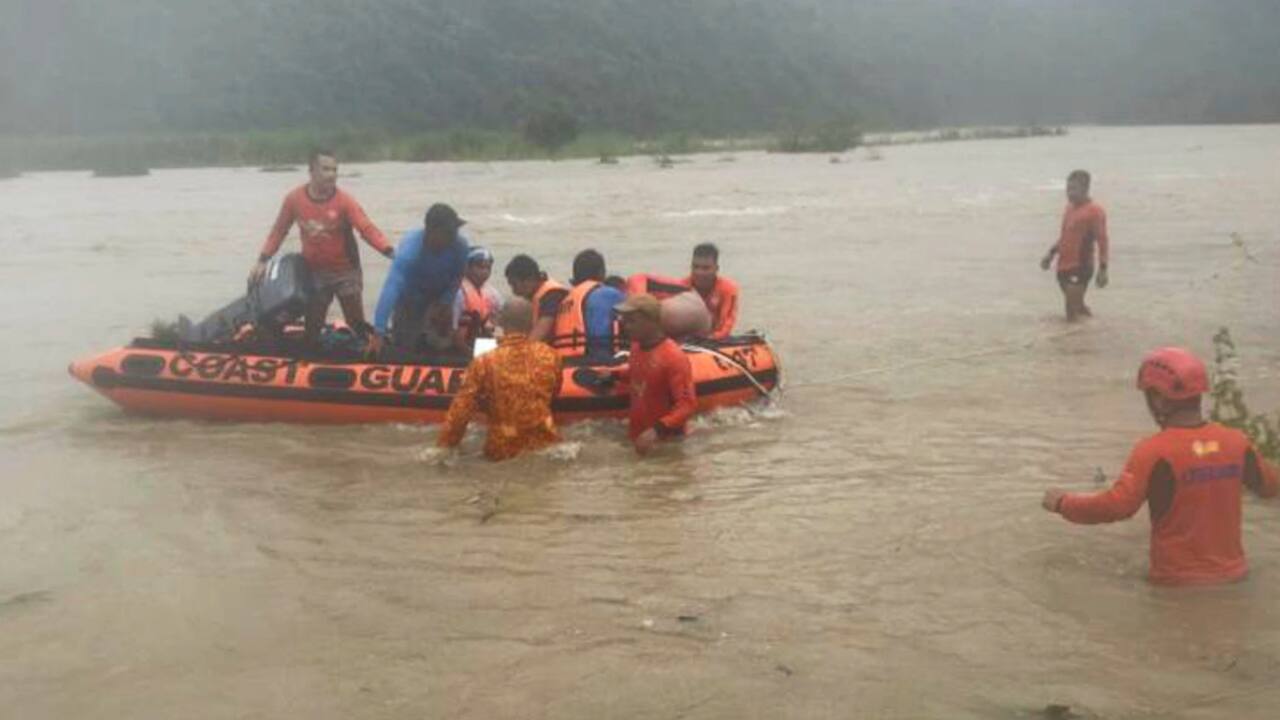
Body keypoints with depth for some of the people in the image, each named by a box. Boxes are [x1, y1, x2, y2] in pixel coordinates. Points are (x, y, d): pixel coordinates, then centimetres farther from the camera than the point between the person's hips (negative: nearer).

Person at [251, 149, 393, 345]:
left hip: (345, 271, -2)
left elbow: (367, 229, -26)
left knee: (357, 325, 1)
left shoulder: (344, 201, -16)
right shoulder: (294, 198, -9)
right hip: (314, 272, 3)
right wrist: (262, 260, 1)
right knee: (312, 328, 12)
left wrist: (390, 253, -42)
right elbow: (279, 230, 3)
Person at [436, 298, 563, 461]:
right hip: (545, 445, 2)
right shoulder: (549, 355, -3)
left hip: (503, 451, -1)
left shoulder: (485, 363, -12)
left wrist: (443, 448, 1)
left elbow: (461, 411, -10)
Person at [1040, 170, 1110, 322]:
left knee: (1074, 310, -11)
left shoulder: (1095, 211, -12)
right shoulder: (1069, 208, 13)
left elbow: (1102, 241, -14)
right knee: (1076, 307, 16)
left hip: (1081, 267, -8)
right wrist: (1051, 253, 14)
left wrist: (1103, 269, -20)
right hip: (1064, 266, 8)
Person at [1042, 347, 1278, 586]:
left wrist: (1062, 503, -12)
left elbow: (1116, 506, -27)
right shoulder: (1237, 442, -2)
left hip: (1179, 583, -5)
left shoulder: (1155, 451, -19)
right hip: (1231, 577, 5)